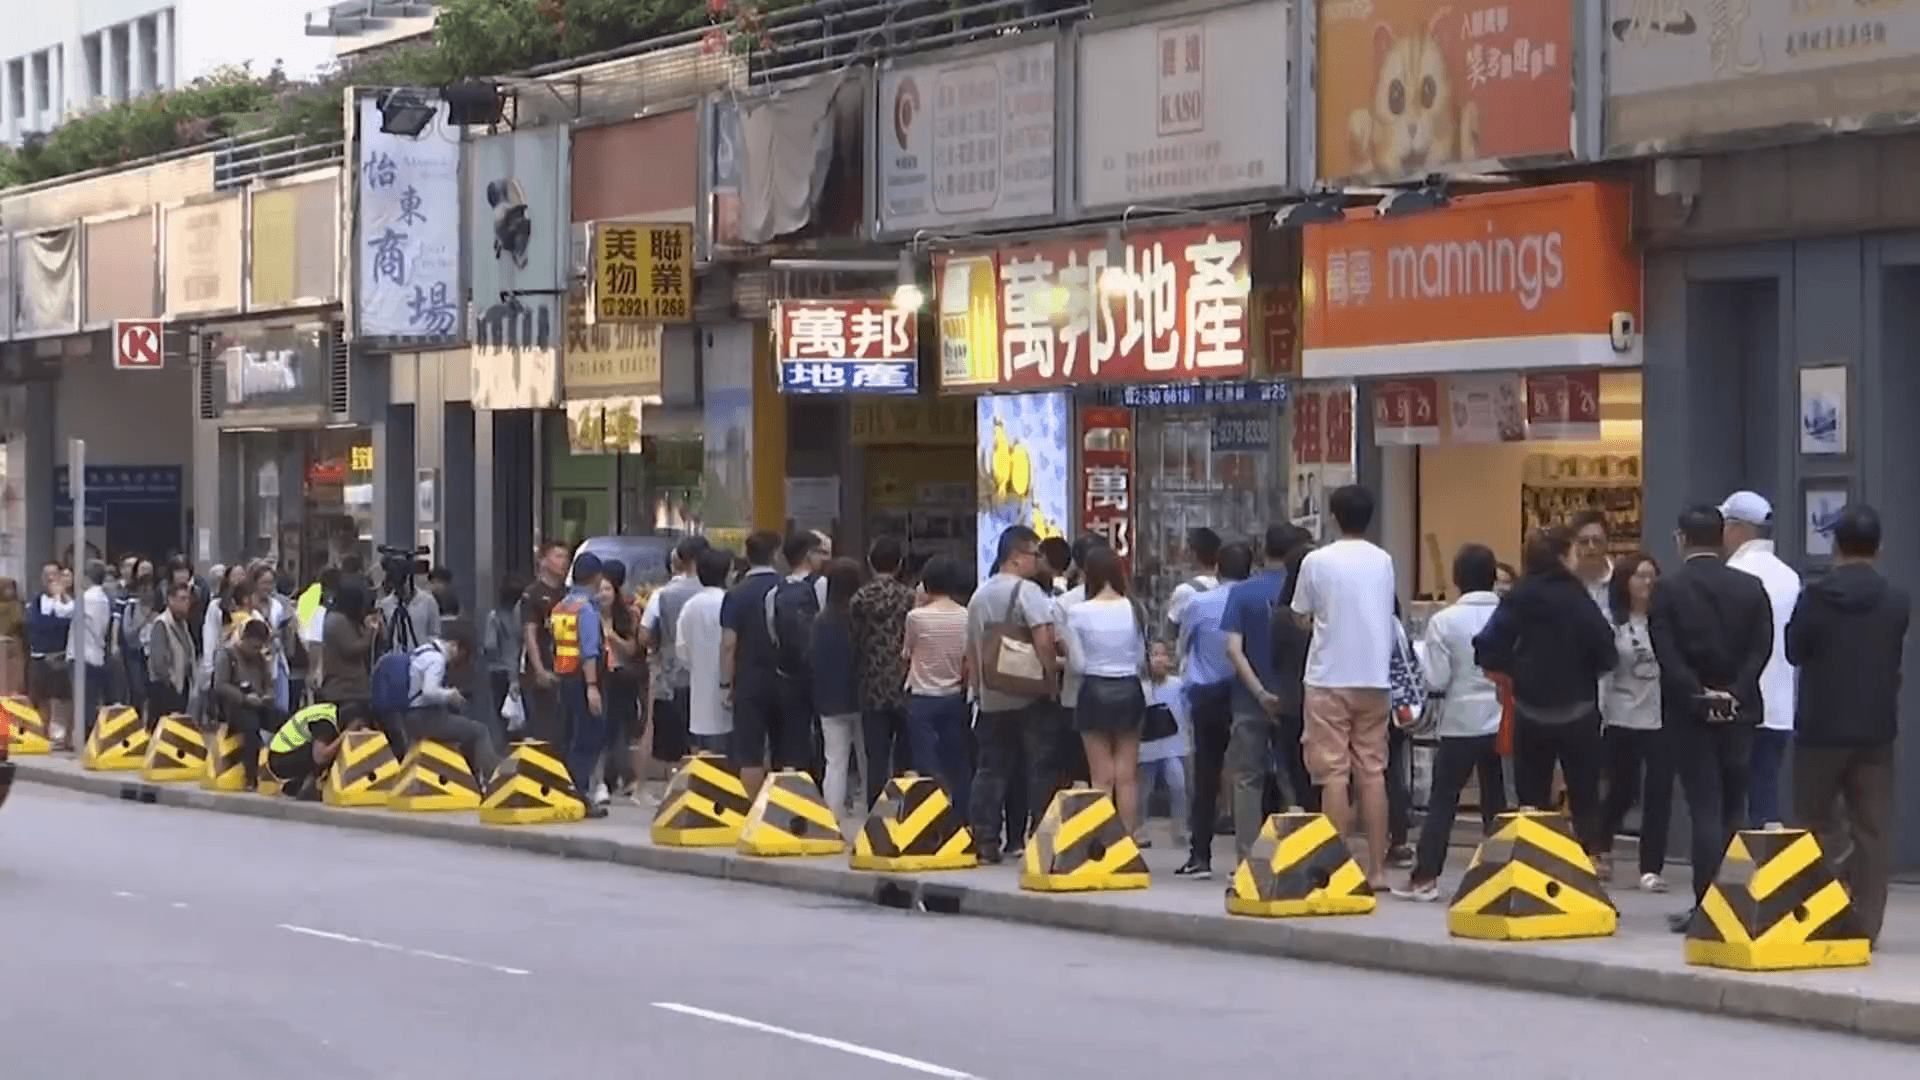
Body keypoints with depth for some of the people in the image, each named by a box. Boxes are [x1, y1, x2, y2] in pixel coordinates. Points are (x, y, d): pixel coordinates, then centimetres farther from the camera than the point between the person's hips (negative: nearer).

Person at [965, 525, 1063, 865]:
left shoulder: (980, 595, 12)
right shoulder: (1027, 591, -10)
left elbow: (971, 649, 17)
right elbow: (1044, 640, -21)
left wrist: (978, 689, 23)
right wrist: (1051, 678, -12)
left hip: (991, 698, 7)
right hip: (1030, 697, -6)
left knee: (992, 770, 10)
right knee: (1041, 770, -1)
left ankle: (984, 840, 8)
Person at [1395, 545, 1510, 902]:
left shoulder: (1444, 621, -10)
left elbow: (1435, 680, -10)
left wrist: (1433, 697, 9)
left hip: (1460, 723, -3)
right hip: (1502, 723, 3)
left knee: (1442, 802, 4)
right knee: (1497, 802, 10)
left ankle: (1425, 877, 1)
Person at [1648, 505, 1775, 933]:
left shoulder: (1668, 589, -5)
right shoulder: (1751, 588, 4)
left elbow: (1666, 653, -12)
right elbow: (1761, 649, -4)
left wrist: (1698, 696, -10)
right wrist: (1733, 693, -7)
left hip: (1689, 712, -2)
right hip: (1739, 711, 2)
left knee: (1705, 809, -2)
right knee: (1731, 809, 13)